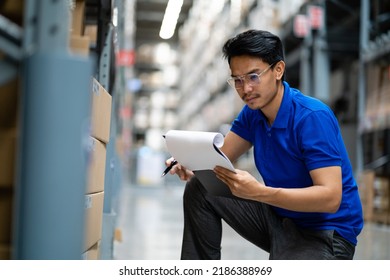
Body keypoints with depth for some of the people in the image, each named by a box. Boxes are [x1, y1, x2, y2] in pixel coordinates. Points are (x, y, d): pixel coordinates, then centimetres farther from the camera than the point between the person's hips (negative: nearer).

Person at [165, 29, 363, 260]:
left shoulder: (313, 117, -23)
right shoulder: (253, 111, 2)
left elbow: (331, 197, -29)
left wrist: (258, 192, -39)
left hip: (326, 232, -7)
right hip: (279, 215, 8)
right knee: (199, 190, 2)